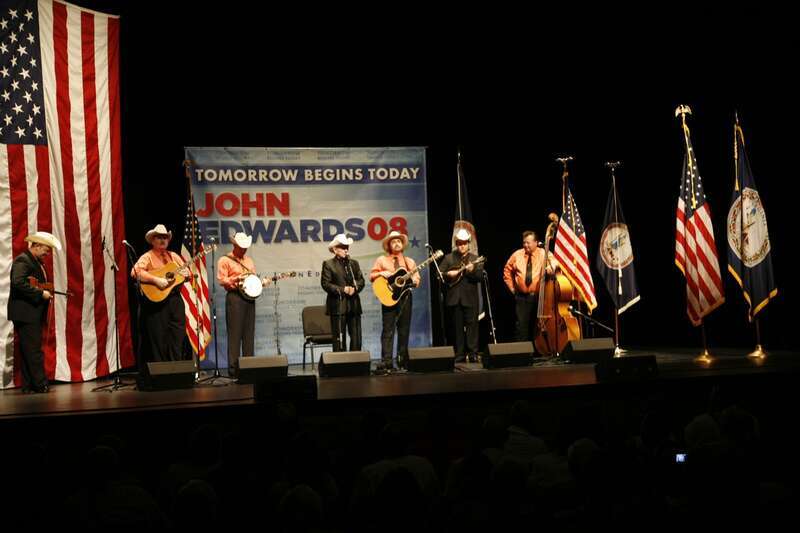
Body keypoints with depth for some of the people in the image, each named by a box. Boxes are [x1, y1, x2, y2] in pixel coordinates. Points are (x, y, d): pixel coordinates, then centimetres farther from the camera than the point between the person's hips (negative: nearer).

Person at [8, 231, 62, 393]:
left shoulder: (36, 262, 19)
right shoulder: (22, 260, -12)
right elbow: (18, 283, -25)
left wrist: (47, 292, 6)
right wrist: (41, 293, -22)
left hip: (34, 314, 10)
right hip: (25, 313, -10)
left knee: (29, 352, 10)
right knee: (33, 351, -9)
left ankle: (29, 386, 13)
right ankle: (40, 384, -7)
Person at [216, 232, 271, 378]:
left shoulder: (249, 260, 21)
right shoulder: (225, 260, 1)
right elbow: (221, 280, -7)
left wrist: (262, 282, 6)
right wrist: (237, 279, -20)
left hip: (249, 297, 6)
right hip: (234, 297, -6)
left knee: (249, 333, 6)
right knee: (235, 333, -8)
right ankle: (233, 368, -7)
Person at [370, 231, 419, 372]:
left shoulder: (410, 262, 16)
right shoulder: (382, 260, 9)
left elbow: (416, 279, 12)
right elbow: (372, 276, 6)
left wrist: (414, 280, -10)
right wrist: (381, 273, -12)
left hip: (405, 296, 3)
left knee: (404, 330, 4)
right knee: (388, 330, -7)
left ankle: (403, 360, 11)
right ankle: (386, 361, -10)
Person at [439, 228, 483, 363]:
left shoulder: (475, 259, 8)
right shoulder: (448, 258, 10)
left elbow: (480, 276, -2)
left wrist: (472, 270, -21)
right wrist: (448, 274, -12)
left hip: (470, 298, -1)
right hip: (454, 298, 1)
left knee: (472, 325, -5)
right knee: (457, 327, 5)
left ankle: (473, 354, -2)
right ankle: (459, 355, 10)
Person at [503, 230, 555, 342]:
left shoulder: (543, 254, -2)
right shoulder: (517, 255, 7)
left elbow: (553, 261, -22)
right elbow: (507, 271, 18)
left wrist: (551, 266, -46)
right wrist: (511, 287, 12)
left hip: (539, 297, -2)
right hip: (522, 297, 2)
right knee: (522, 326, -1)